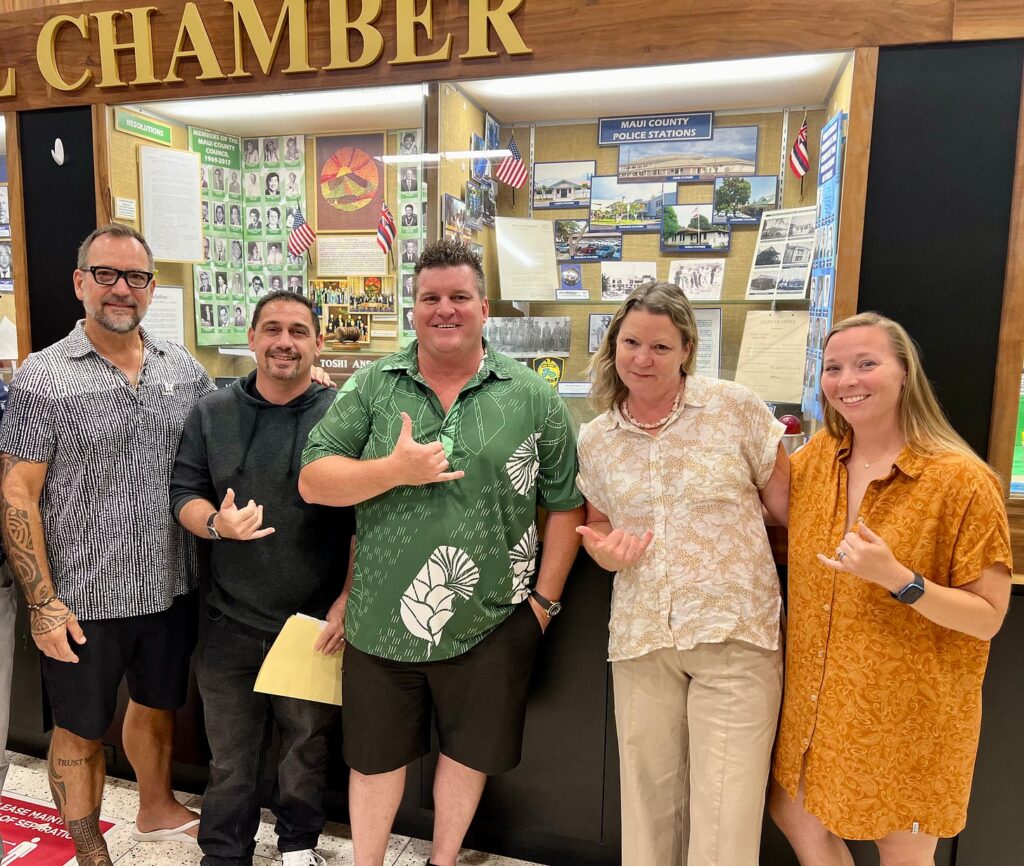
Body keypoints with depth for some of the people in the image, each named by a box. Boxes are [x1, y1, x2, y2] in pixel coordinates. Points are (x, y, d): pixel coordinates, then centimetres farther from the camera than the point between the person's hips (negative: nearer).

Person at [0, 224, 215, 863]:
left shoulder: (184, 368, 2)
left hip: (172, 588, 4)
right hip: (85, 599, -4)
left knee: (158, 706, 24)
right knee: (82, 732, 14)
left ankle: (158, 810, 48)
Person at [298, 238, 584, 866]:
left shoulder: (533, 397, -4)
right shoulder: (371, 387, -1)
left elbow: (566, 506, 1)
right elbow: (313, 481, -5)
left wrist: (544, 599, -2)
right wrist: (394, 470, -20)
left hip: (491, 625, 0)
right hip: (382, 621, 1)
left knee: (468, 752, 19)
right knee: (376, 757, 19)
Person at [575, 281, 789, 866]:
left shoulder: (736, 408, -4)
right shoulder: (594, 440, 7)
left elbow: (786, 500, 1)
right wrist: (605, 552, -2)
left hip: (735, 633, -2)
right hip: (640, 638, 3)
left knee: (726, 816, 3)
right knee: (649, 797, 15)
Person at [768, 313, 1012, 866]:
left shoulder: (961, 480, -17)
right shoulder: (816, 457, -2)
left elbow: (988, 618, -15)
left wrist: (897, 578, -30)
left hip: (910, 714, -4)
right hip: (816, 697, 5)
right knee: (792, 810, 18)